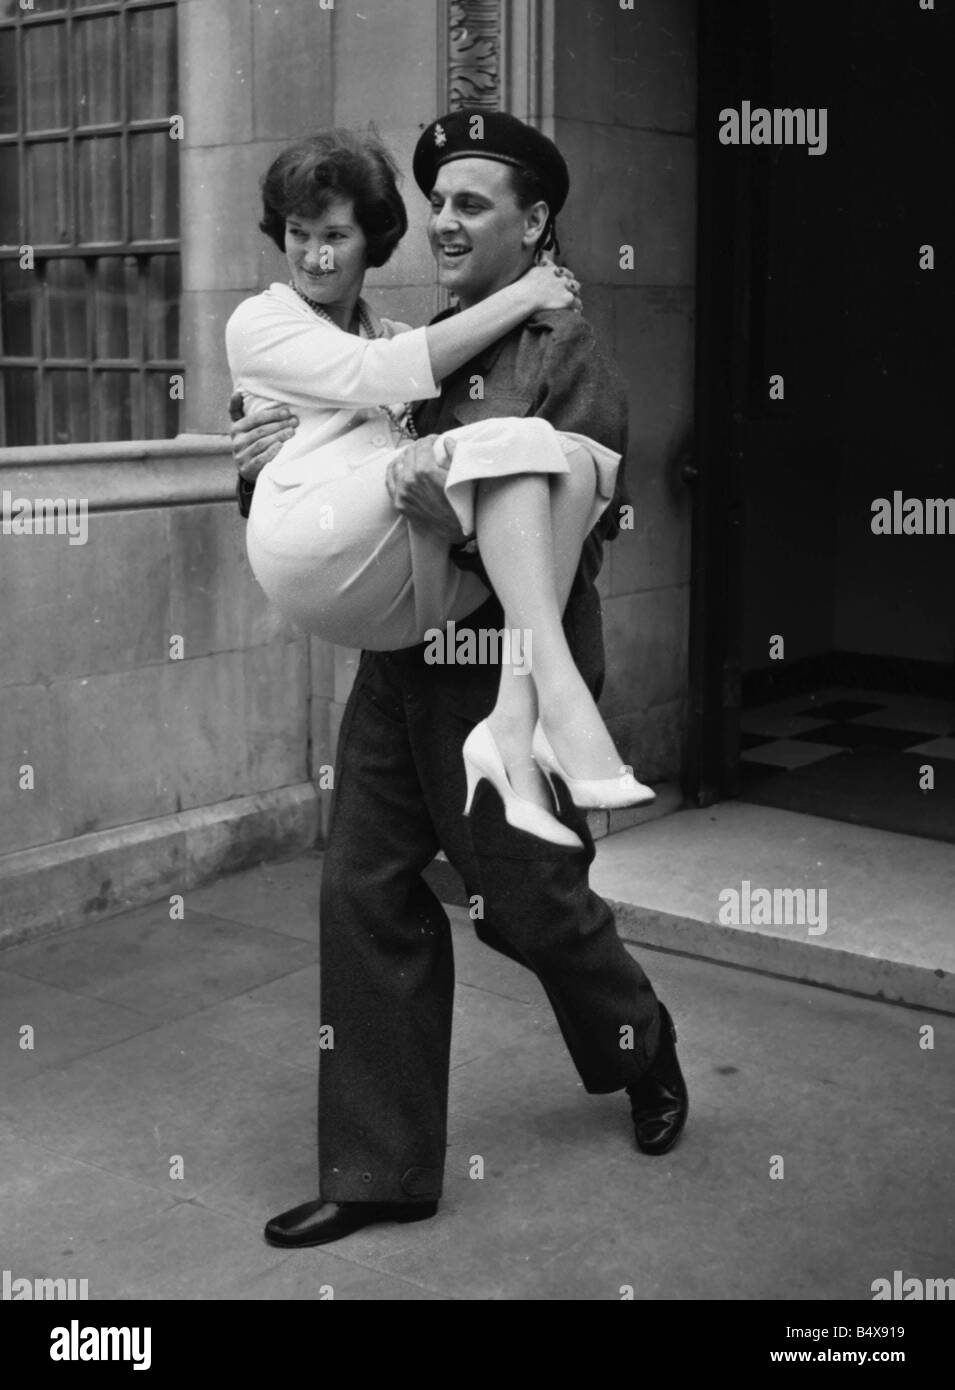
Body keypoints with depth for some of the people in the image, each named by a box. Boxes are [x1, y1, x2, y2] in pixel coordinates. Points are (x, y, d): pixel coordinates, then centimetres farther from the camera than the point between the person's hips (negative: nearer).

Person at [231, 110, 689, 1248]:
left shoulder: (569, 360, -7)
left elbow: (574, 543, -17)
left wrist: (463, 525, -33)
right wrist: (261, 467, -6)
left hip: (511, 674, -6)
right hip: (395, 665, 6)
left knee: (529, 904, 8)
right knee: (365, 895, 3)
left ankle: (644, 1051, 40)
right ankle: (378, 1170, 16)